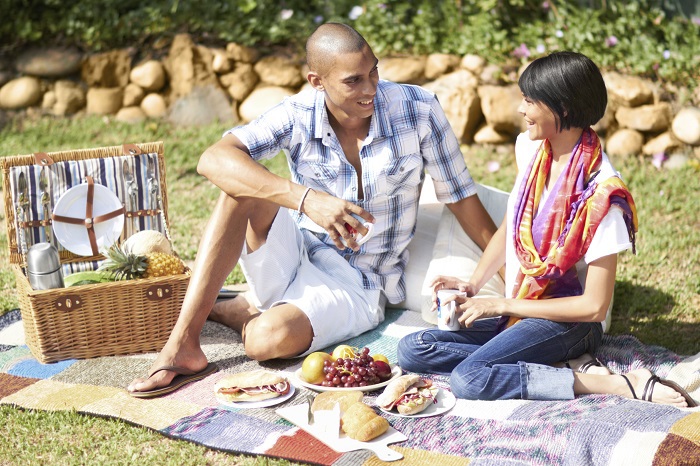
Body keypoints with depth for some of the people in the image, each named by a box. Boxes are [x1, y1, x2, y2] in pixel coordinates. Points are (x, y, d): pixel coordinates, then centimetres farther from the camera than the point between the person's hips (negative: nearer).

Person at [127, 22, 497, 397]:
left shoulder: (418, 108, -13)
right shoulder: (297, 116, -12)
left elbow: (461, 197, -4)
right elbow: (213, 160, -26)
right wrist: (305, 198, -38)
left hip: (355, 286, -2)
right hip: (294, 258, 2)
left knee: (271, 339, -33)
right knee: (243, 185, -26)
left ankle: (240, 314, 5)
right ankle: (183, 342, -24)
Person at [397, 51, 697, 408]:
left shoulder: (601, 192, -20)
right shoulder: (530, 148, 1)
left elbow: (594, 306, -18)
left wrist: (502, 305, -14)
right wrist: (471, 285, 2)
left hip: (568, 321, -8)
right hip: (517, 312, 8)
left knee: (467, 379, -29)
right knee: (411, 349, -9)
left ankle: (620, 385, -19)